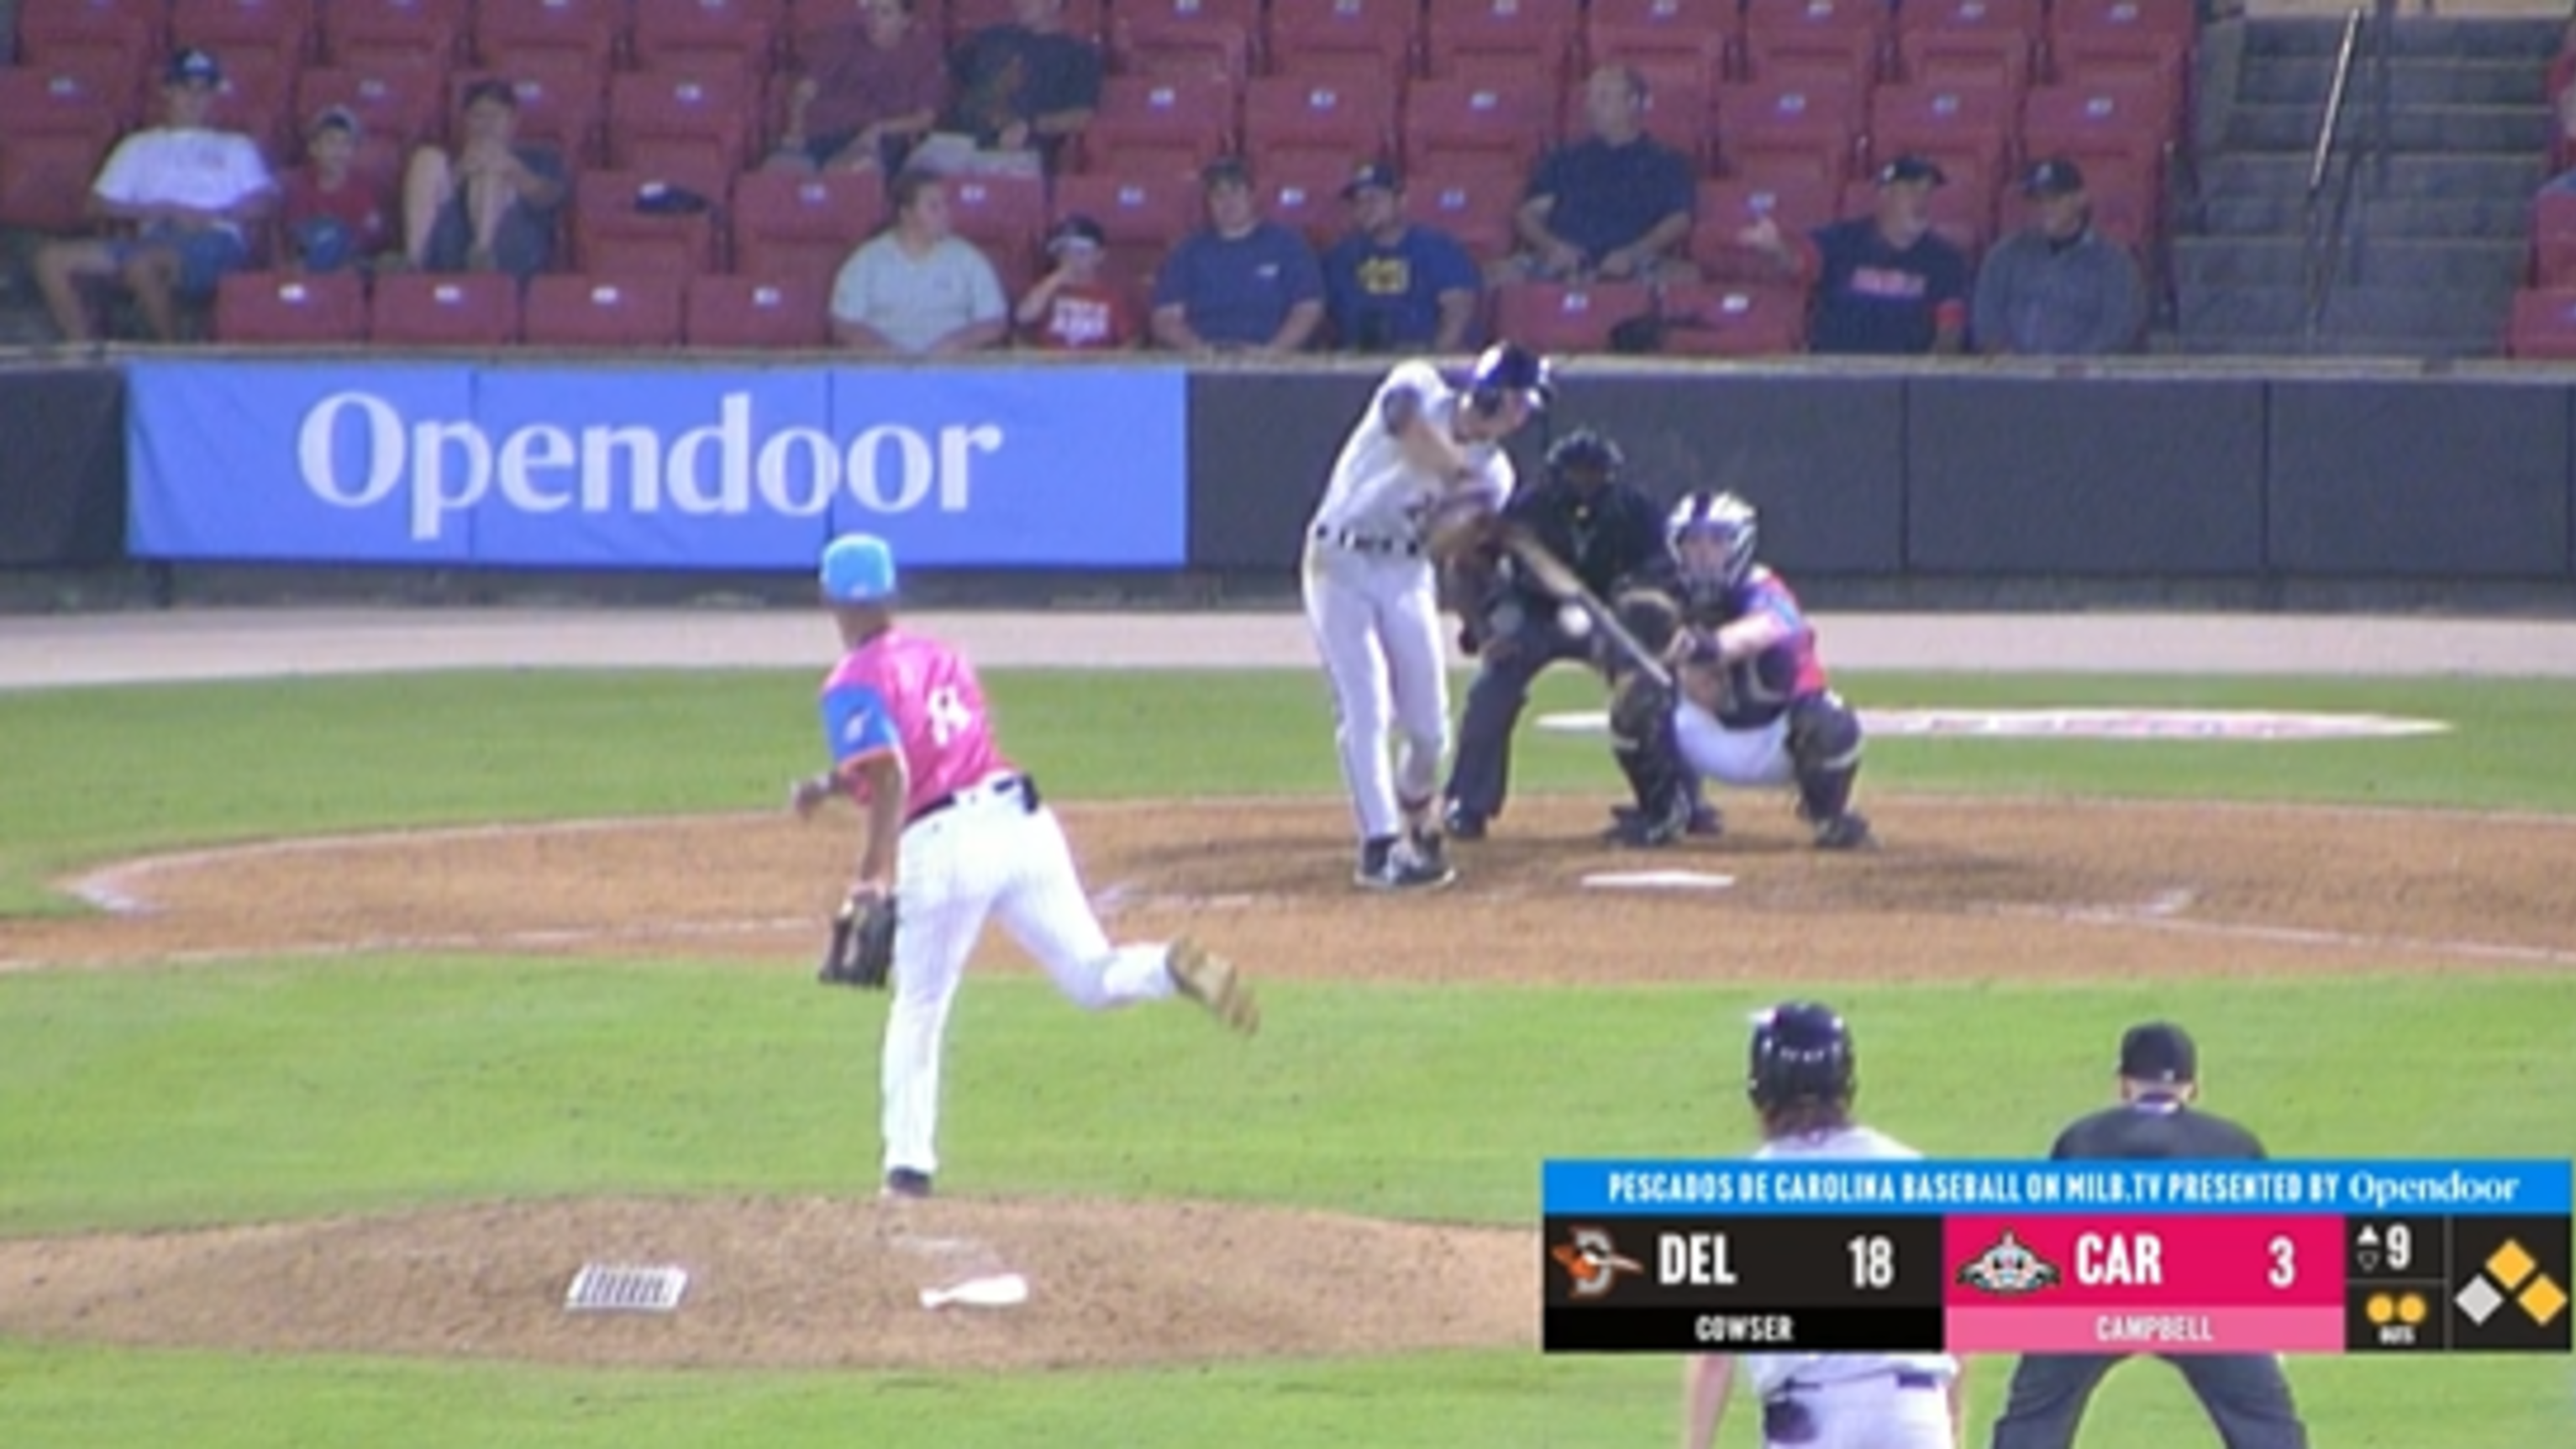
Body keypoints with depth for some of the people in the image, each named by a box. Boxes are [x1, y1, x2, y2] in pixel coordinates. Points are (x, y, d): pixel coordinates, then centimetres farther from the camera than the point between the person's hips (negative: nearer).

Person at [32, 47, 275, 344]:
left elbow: (263, 202, 8)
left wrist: (210, 216, -9)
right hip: (153, 239, 4)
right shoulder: (139, 147, 29)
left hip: (215, 244, -4)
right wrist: (159, 210, 0)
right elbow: (100, 205, 16)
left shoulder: (235, 147, 25)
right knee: (52, 259, -19)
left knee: (143, 263, -40)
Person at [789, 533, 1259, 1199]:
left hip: (944, 846, -5)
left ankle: (909, 1162, 6)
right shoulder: (940, 658, 21)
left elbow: (891, 777, -18)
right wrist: (835, 785, 31)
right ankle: (1176, 969, -26)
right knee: (1091, 979, 4)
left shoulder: (853, 686, -2)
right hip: (1020, 818, 5)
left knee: (919, 1011, 11)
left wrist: (873, 874, -19)